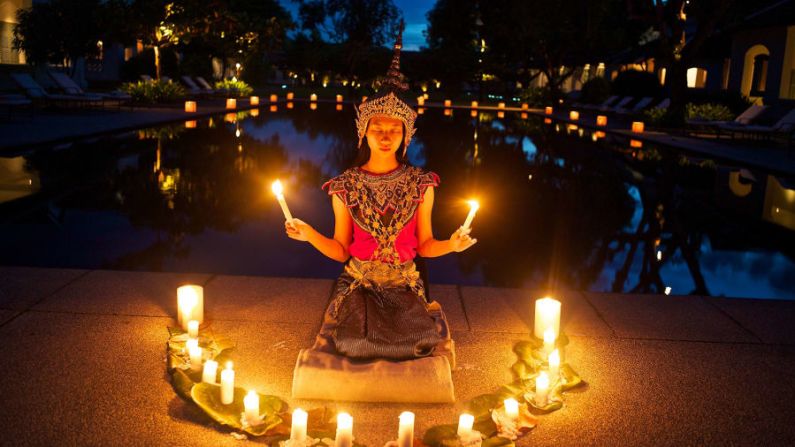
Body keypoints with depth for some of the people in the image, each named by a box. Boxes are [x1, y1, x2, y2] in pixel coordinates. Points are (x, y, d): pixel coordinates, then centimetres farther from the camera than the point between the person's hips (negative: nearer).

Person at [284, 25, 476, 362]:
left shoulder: (420, 184, 0)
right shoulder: (345, 187, -1)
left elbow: (424, 245, 6)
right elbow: (341, 250, 3)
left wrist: (451, 245, -14)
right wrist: (310, 235, -15)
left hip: (405, 285, 1)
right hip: (359, 284, 0)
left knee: (430, 343, -22)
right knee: (348, 342, -25)